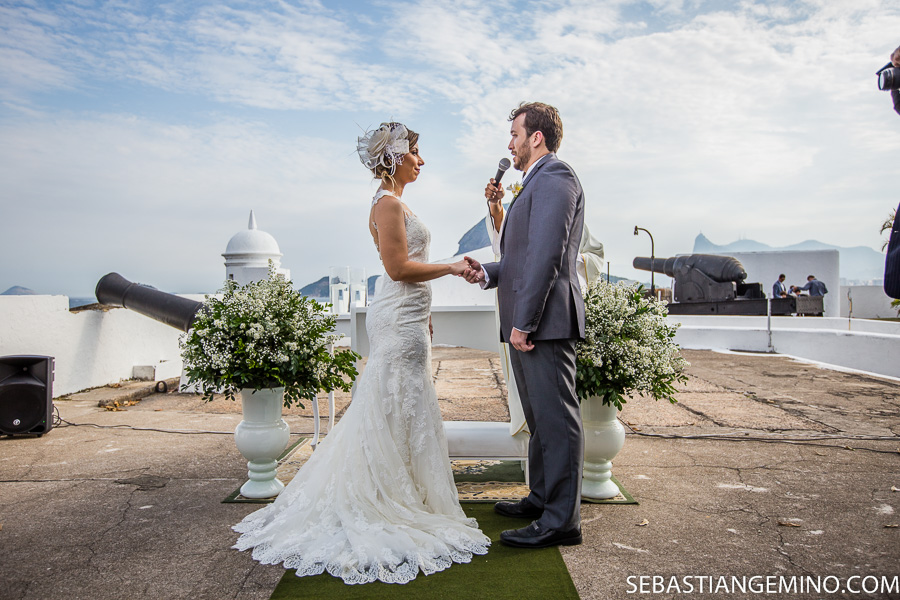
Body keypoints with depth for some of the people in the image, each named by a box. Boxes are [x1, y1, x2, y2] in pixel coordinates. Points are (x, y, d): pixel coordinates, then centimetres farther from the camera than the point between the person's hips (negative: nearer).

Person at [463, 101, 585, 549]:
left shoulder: (554, 179, -10)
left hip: (544, 322, -11)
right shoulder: (536, 185, 23)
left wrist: (524, 321, -21)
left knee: (556, 420, -4)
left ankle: (561, 521, 4)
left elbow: (546, 255, -20)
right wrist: (486, 274, 6)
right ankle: (542, 498, 31)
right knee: (540, 418, 18)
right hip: (526, 324, 11)